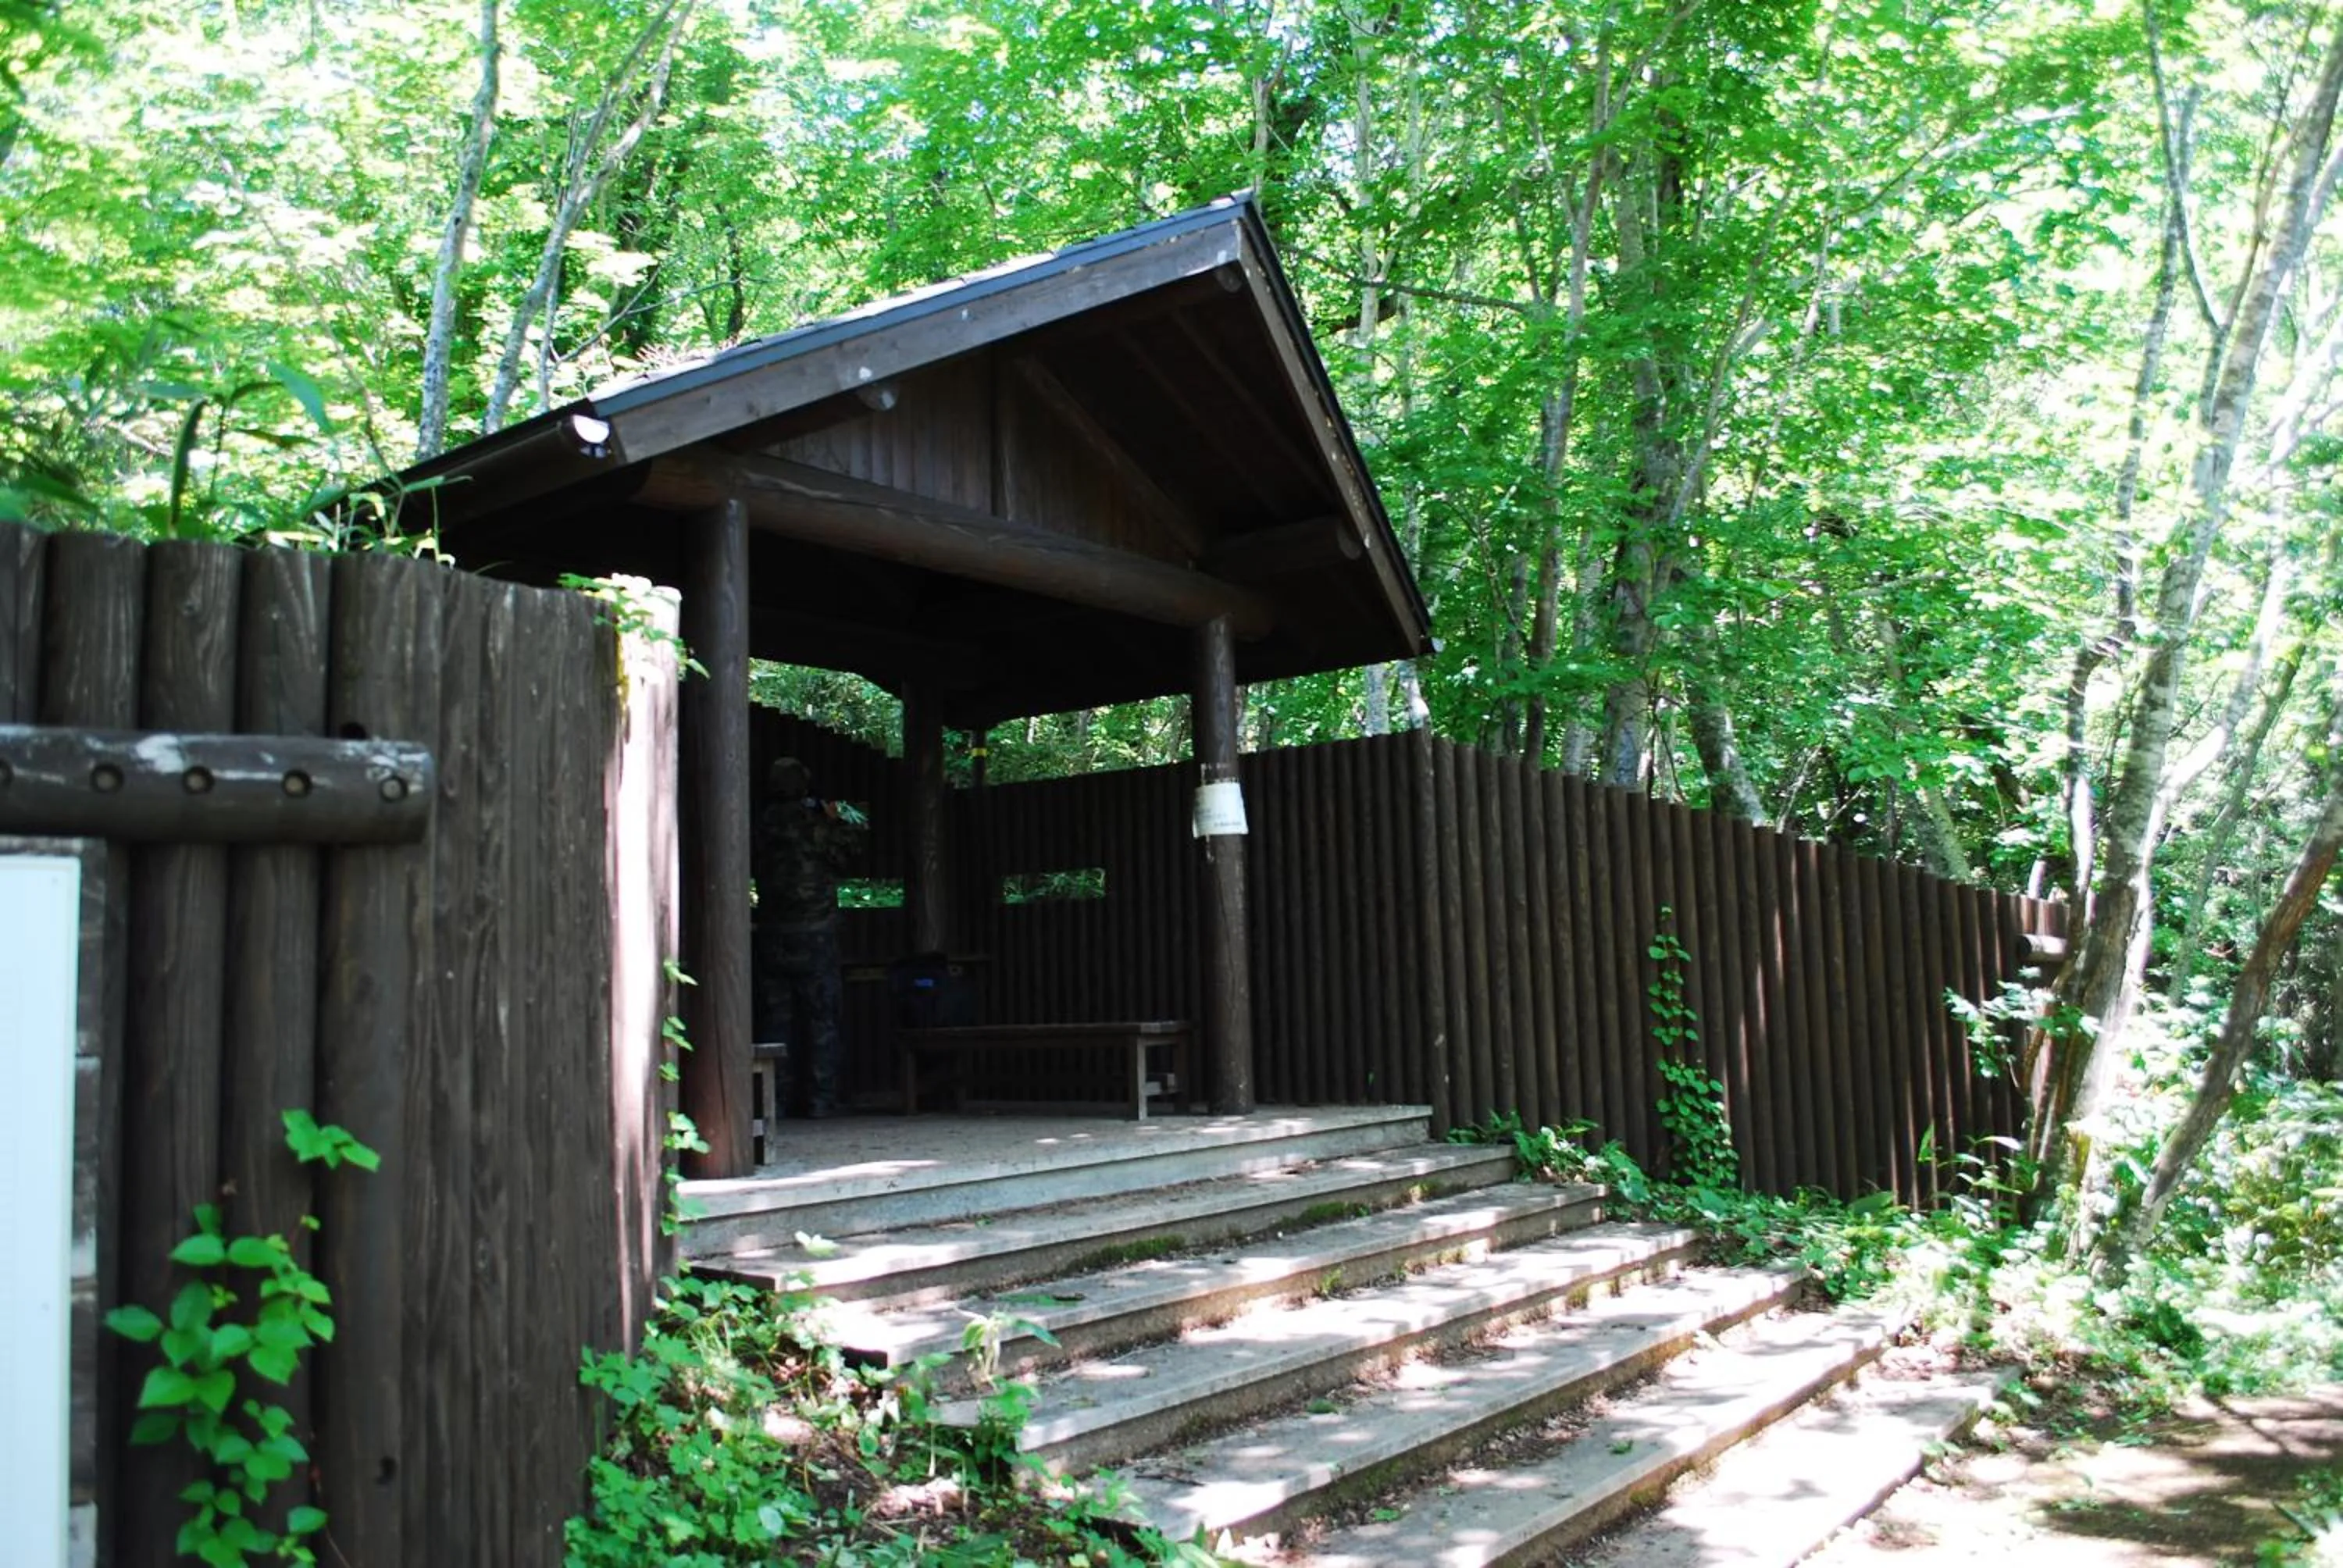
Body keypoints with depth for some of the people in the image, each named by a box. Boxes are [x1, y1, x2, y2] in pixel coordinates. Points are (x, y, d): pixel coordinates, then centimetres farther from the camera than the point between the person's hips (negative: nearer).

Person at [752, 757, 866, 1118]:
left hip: (772, 936, 3)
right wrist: (842, 822, 10)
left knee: (774, 1016, 8)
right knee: (821, 1016, 4)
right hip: (815, 934, -3)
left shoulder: (761, 826, 1)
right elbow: (849, 855, 1)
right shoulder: (814, 823, -7)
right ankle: (821, 1097, 3)